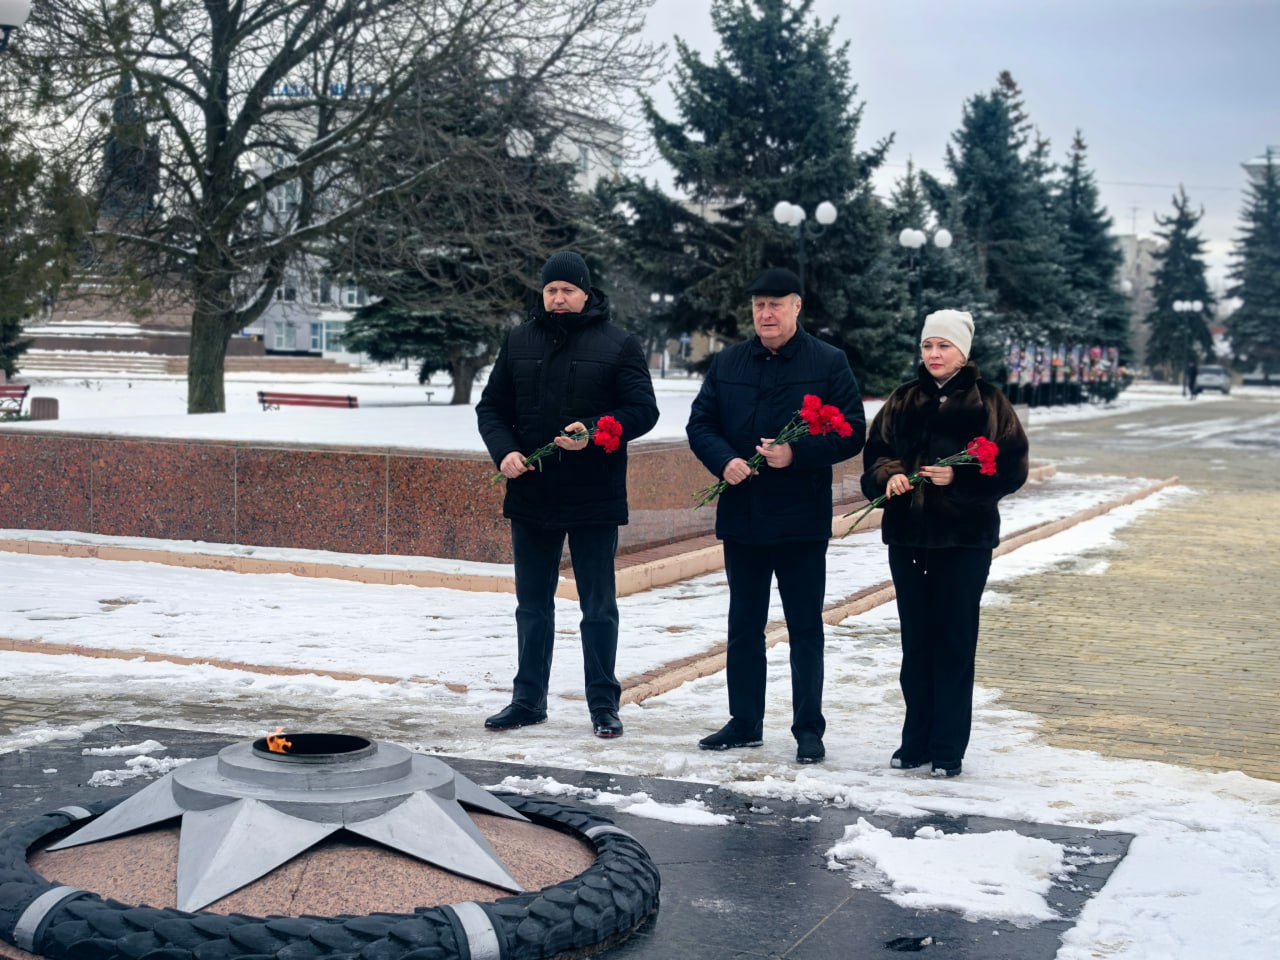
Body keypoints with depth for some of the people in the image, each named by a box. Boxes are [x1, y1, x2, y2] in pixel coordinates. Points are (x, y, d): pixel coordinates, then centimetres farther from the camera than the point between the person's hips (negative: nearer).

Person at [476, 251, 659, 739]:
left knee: (598, 607, 5)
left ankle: (604, 703, 14)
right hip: (530, 494, 4)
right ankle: (528, 698, 24)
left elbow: (643, 410, -6)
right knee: (532, 606, 13)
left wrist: (592, 432, -21)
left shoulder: (618, 345, -3)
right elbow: (491, 405, 11)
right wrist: (503, 450, -7)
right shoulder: (519, 341, 8)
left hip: (594, 498, -4)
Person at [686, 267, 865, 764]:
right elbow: (700, 423, 8)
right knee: (743, 625, 13)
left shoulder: (829, 363, -3)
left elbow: (852, 432, -7)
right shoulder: (727, 363, 9)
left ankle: (809, 730, 12)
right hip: (741, 515, 4)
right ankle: (744, 723, 24)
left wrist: (796, 453, -21)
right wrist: (724, 461, -12)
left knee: (805, 628, 4)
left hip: (802, 518, -4)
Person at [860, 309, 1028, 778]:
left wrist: (958, 477, -19)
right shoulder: (903, 400, 10)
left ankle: (948, 749, 9)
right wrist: (889, 475, -11)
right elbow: (875, 454, 10)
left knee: (955, 643, 1)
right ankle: (916, 741, 20)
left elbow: (1011, 468, -6)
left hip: (964, 539, -4)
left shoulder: (987, 402, -2)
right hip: (908, 537, 4)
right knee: (915, 641, 10)